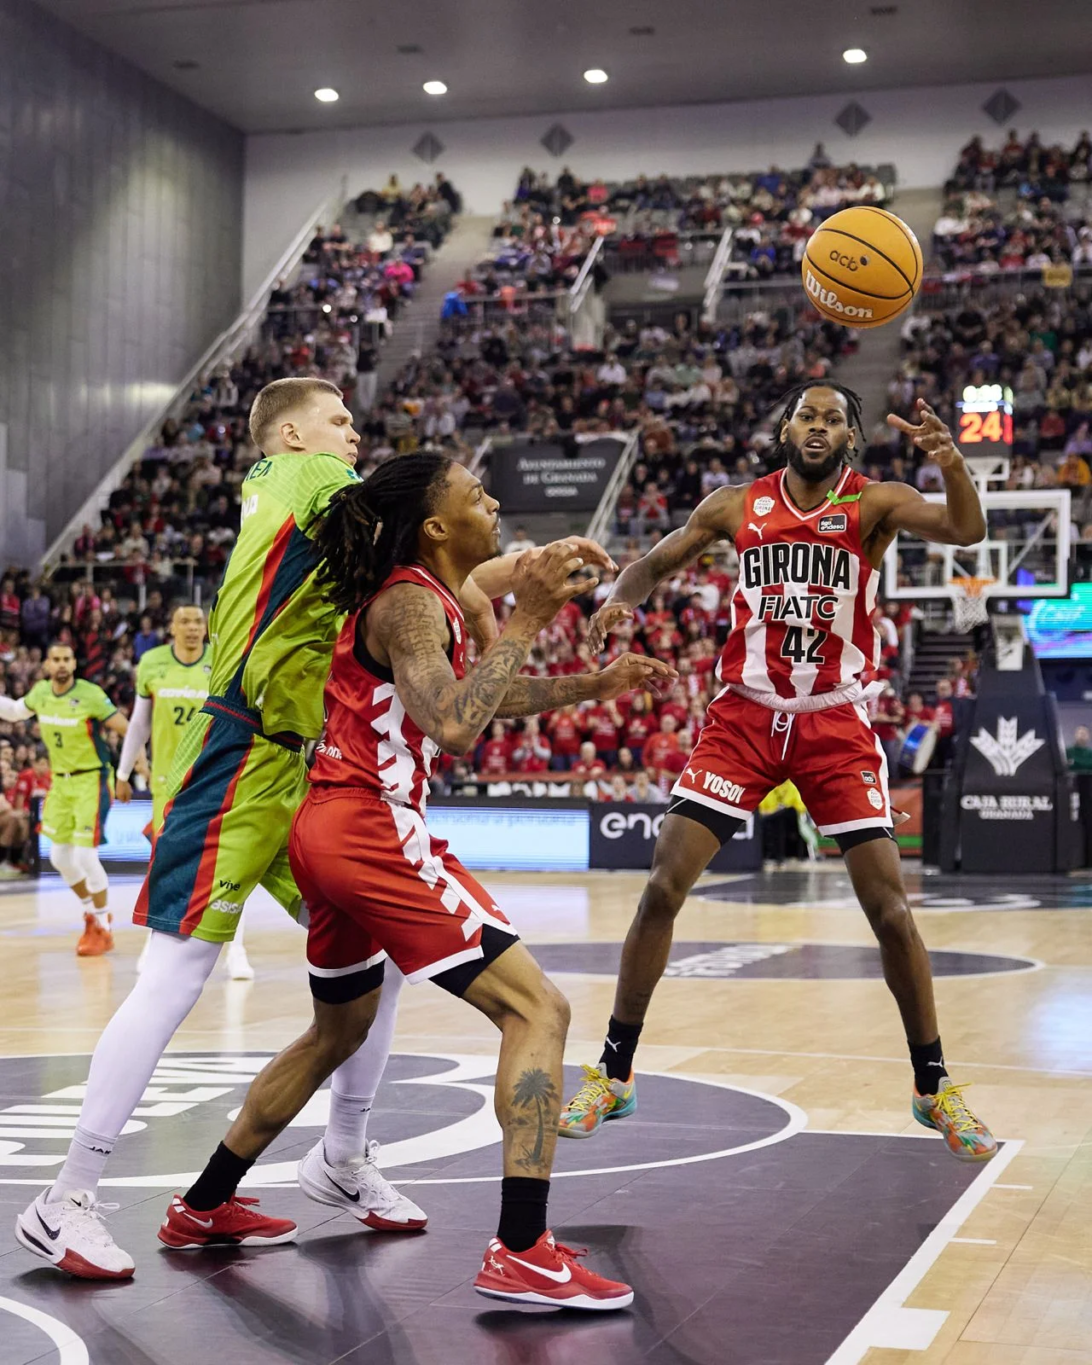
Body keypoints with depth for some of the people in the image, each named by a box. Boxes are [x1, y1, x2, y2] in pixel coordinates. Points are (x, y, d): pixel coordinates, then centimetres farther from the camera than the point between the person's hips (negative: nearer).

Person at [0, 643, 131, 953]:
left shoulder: (90, 695, -19)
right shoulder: (39, 692, -1)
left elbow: (126, 730, -16)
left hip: (91, 780, -6)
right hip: (60, 781, 6)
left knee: (86, 855, -11)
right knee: (59, 855, 10)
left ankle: (102, 930, 4)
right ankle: (92, 912, 32)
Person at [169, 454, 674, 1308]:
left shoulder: (423, 598, 17)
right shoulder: (411, 603, -12)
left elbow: (481, 699, 33)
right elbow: (456, 729, -28)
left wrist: (599, 684, 28)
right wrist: (526, 623, -25)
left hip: (326, 829, 10)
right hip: (373, 829, -10)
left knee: (340, 1028, 28)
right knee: (537, 1009, -10)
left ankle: (201, 1207, 37)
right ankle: (522, 1253, -17)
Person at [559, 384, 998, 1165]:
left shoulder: (872, 503, -6)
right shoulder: (738, 507, 2)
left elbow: (966, 531, -23)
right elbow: (657, 564, 13)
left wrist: (953, 464, -45)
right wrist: (621, 601, -10)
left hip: (836, 724, -1)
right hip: (745, 717, 2)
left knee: (890, 907, -5)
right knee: (663, 888, -6)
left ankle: (934, 1087, 14)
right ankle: (613, 1077, 7)